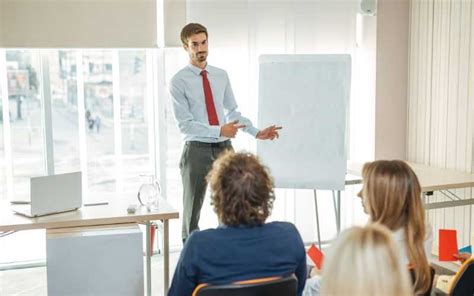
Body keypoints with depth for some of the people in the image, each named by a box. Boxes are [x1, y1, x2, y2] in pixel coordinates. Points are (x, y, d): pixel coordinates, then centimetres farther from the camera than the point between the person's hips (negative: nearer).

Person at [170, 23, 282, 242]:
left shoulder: (221, 75, 7)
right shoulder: (178, 82, -8)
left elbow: (232, 112, 11)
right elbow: (185, 125, -14)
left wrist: (257, 133, 0)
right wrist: (219, 131, -24)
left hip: (224, 148, 4)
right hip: (197, 150, -4)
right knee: (192, 214, 10)